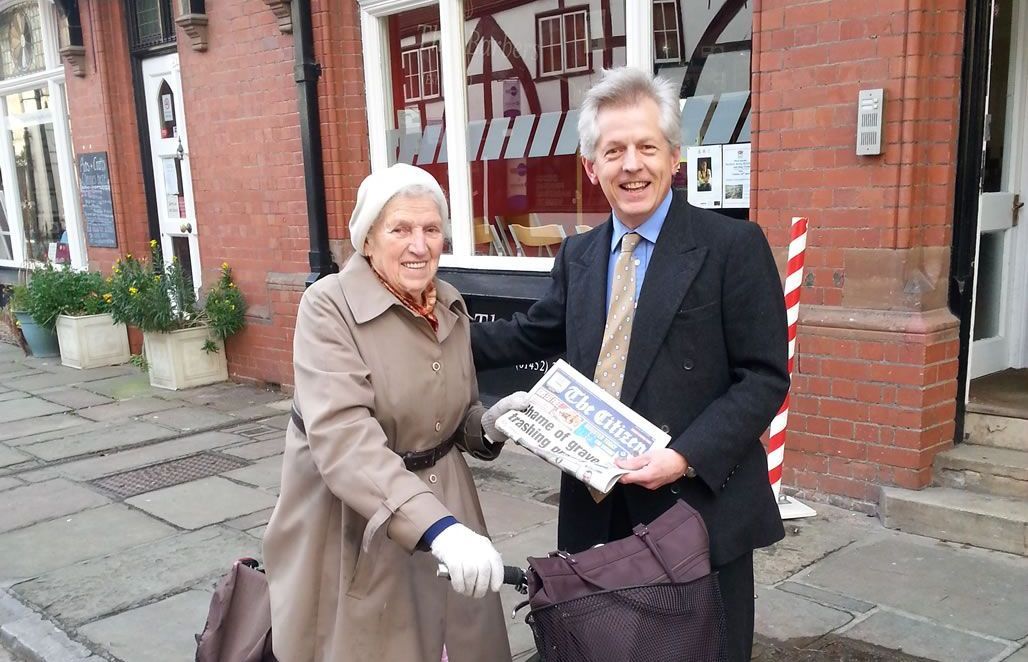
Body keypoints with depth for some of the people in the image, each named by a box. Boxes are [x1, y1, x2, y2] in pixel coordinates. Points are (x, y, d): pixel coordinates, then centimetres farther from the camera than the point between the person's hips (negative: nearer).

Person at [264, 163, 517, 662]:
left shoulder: (451, 305, 3)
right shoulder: (328, 306, -16)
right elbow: (342, 436, -29)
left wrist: (490, 426, -6)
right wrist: (438, 527, -39)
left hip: (442, 504, 6)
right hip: (351, 523, -5)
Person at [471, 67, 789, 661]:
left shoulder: (734, 246, -9)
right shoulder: (578, 255, 8)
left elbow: (765, 378, -11)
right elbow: (534, 335, 20)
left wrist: (687, 456, -21)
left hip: (697, 503, -4)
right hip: (598, 508, 5)